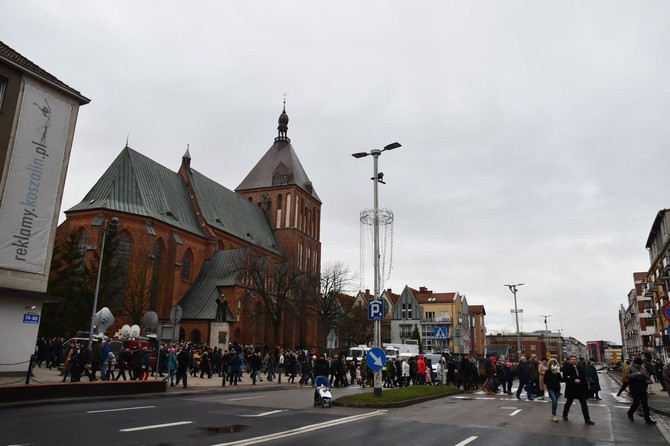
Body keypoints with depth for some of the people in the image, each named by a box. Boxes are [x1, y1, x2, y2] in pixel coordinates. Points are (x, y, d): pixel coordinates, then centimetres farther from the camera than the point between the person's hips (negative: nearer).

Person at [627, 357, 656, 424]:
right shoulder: (630, 368, -4)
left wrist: (645, 375, -9)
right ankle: (630, 413, 18)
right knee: (637, 402, -6)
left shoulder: (643, 368, 11)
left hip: (642, 388, 5)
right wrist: (636, 374, -26)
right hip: (634, 388, -5)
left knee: (645, 403, 4)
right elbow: (628, 376, -16)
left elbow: (648, 377, 14)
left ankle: (647, 419, 9)